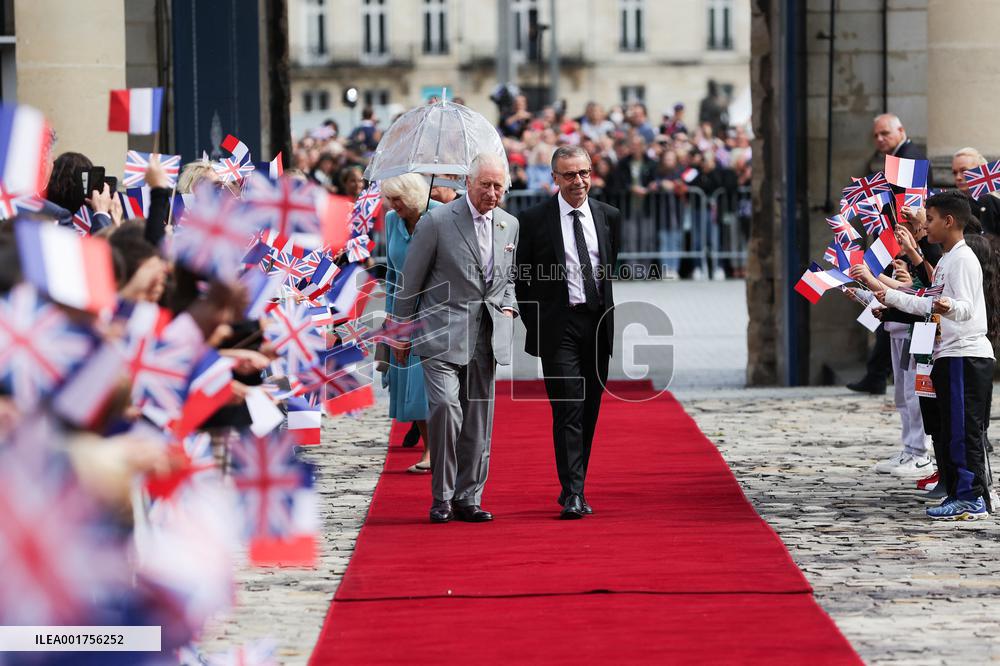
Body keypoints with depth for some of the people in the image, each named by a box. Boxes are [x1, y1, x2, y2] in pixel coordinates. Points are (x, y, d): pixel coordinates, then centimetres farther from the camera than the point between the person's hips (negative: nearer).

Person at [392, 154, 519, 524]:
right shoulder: (437, 222, -8)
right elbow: (411, 281, -1)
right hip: (443, 334, -5)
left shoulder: (510, 225, 9)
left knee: (478, 420, 6)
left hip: (486, 337, 5)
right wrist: (402, 332, 2)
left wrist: (508, 306, 4)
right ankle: (442, 497, -8)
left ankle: (468, 498, 16)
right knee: (445, 406, -19)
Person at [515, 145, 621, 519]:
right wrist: (535, 325, -3)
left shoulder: (609, 217, 8)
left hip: (598, 326, 4)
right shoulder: (535, 220, -3)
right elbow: (522, 278, 1)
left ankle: (574, 487, 19)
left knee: (589, 413, 8)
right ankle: (573, 494, -14)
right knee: (567, 410, -12)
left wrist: (609, 316, 10)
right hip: (558, 327, -4)